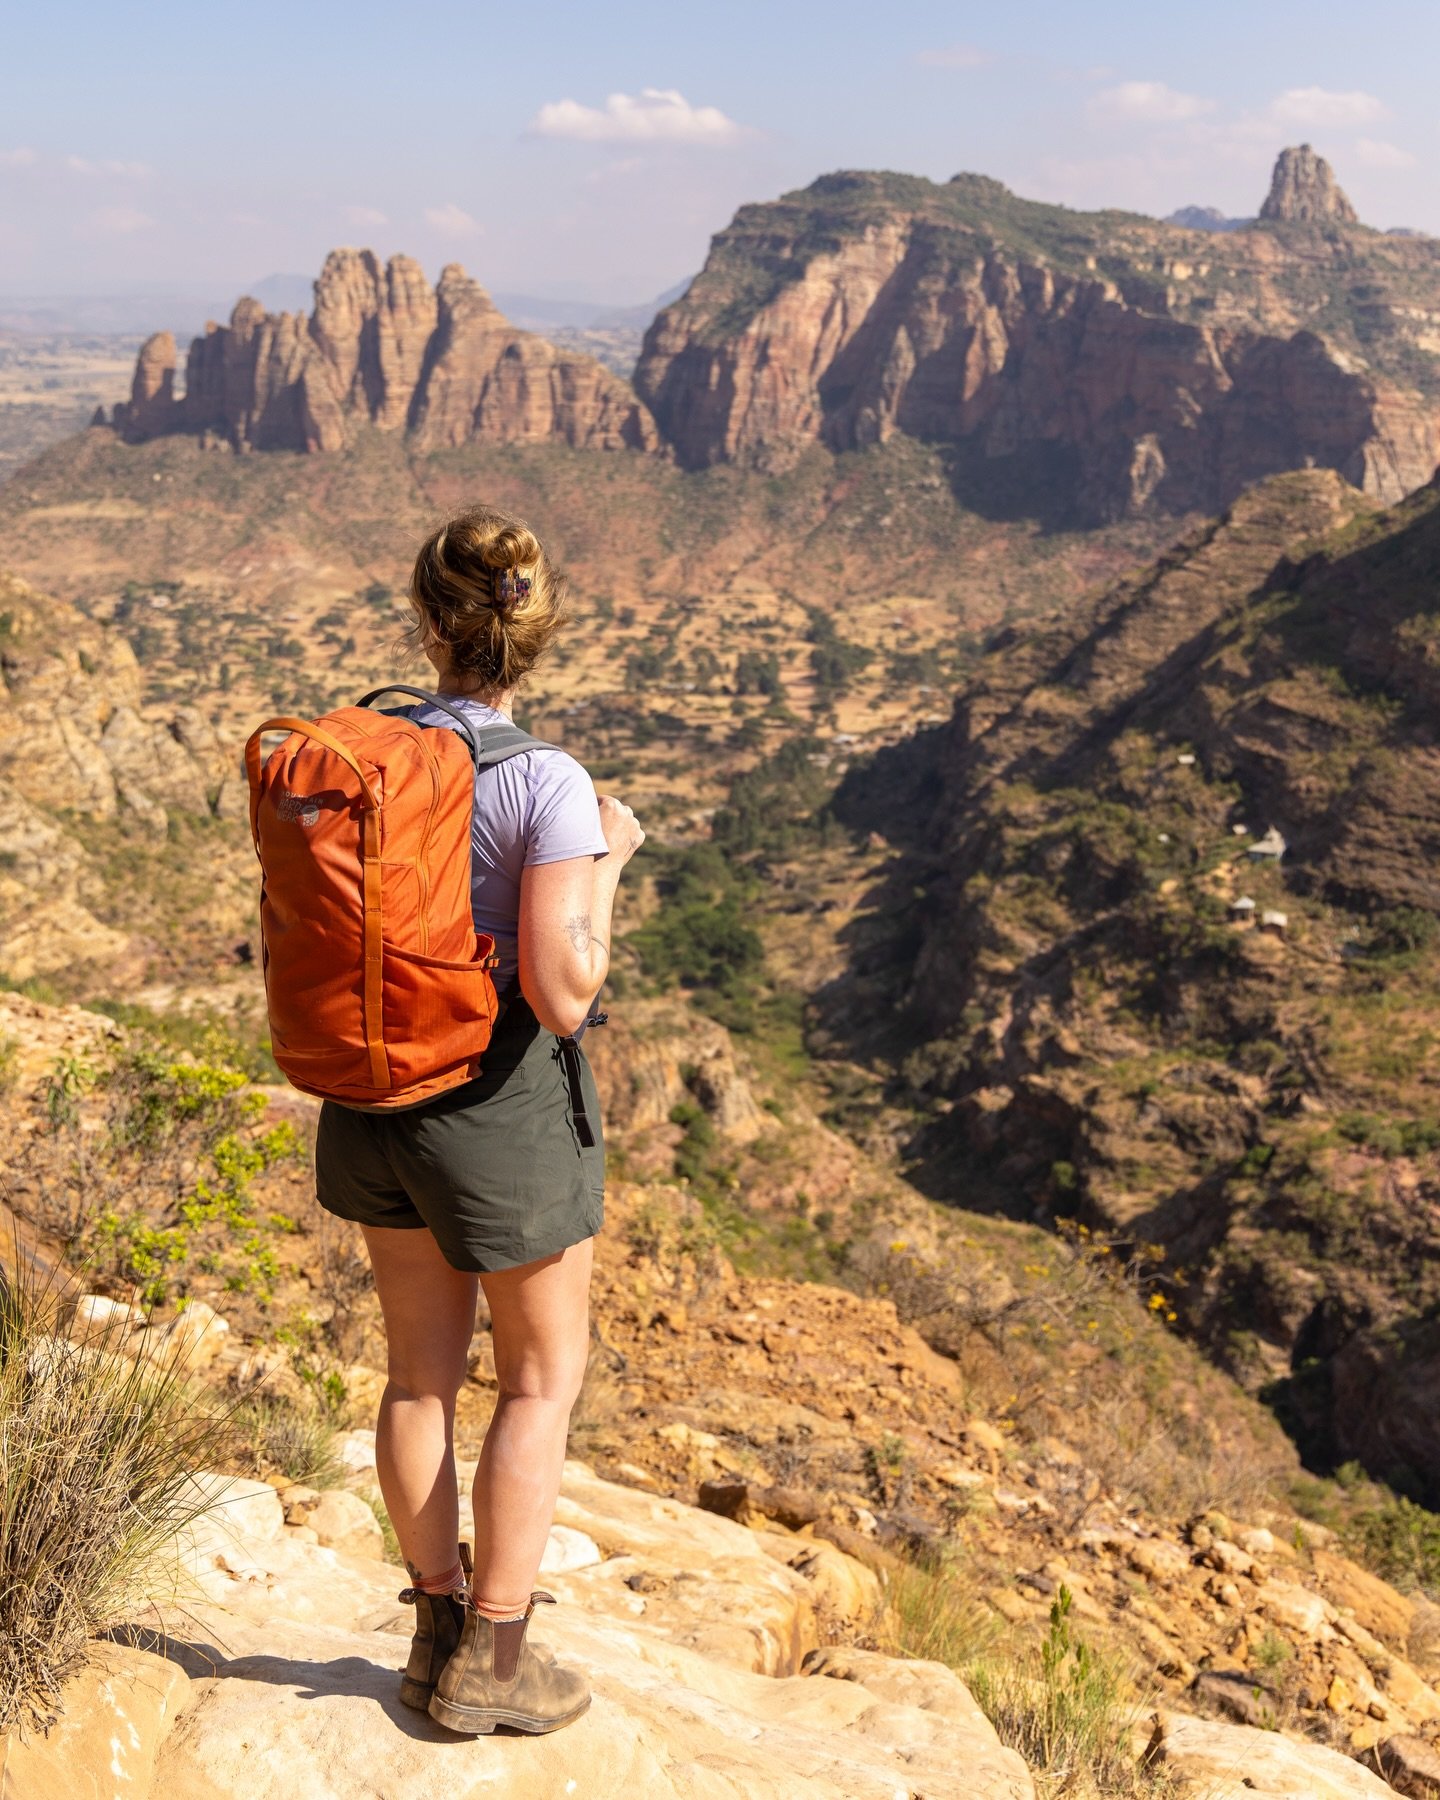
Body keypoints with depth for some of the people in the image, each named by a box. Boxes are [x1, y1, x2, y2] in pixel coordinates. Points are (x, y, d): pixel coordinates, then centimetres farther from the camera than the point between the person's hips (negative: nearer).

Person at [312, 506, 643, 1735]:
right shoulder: (547, 784, -21)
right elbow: (562, 994, -22)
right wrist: (609, 861, -10)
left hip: (376, 1092, 6)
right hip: (503, 1099, -5)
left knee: (423, 1370, 19)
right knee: (544, 1377, 14)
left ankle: (439, 1630, 34)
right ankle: (490, 1664, 22)